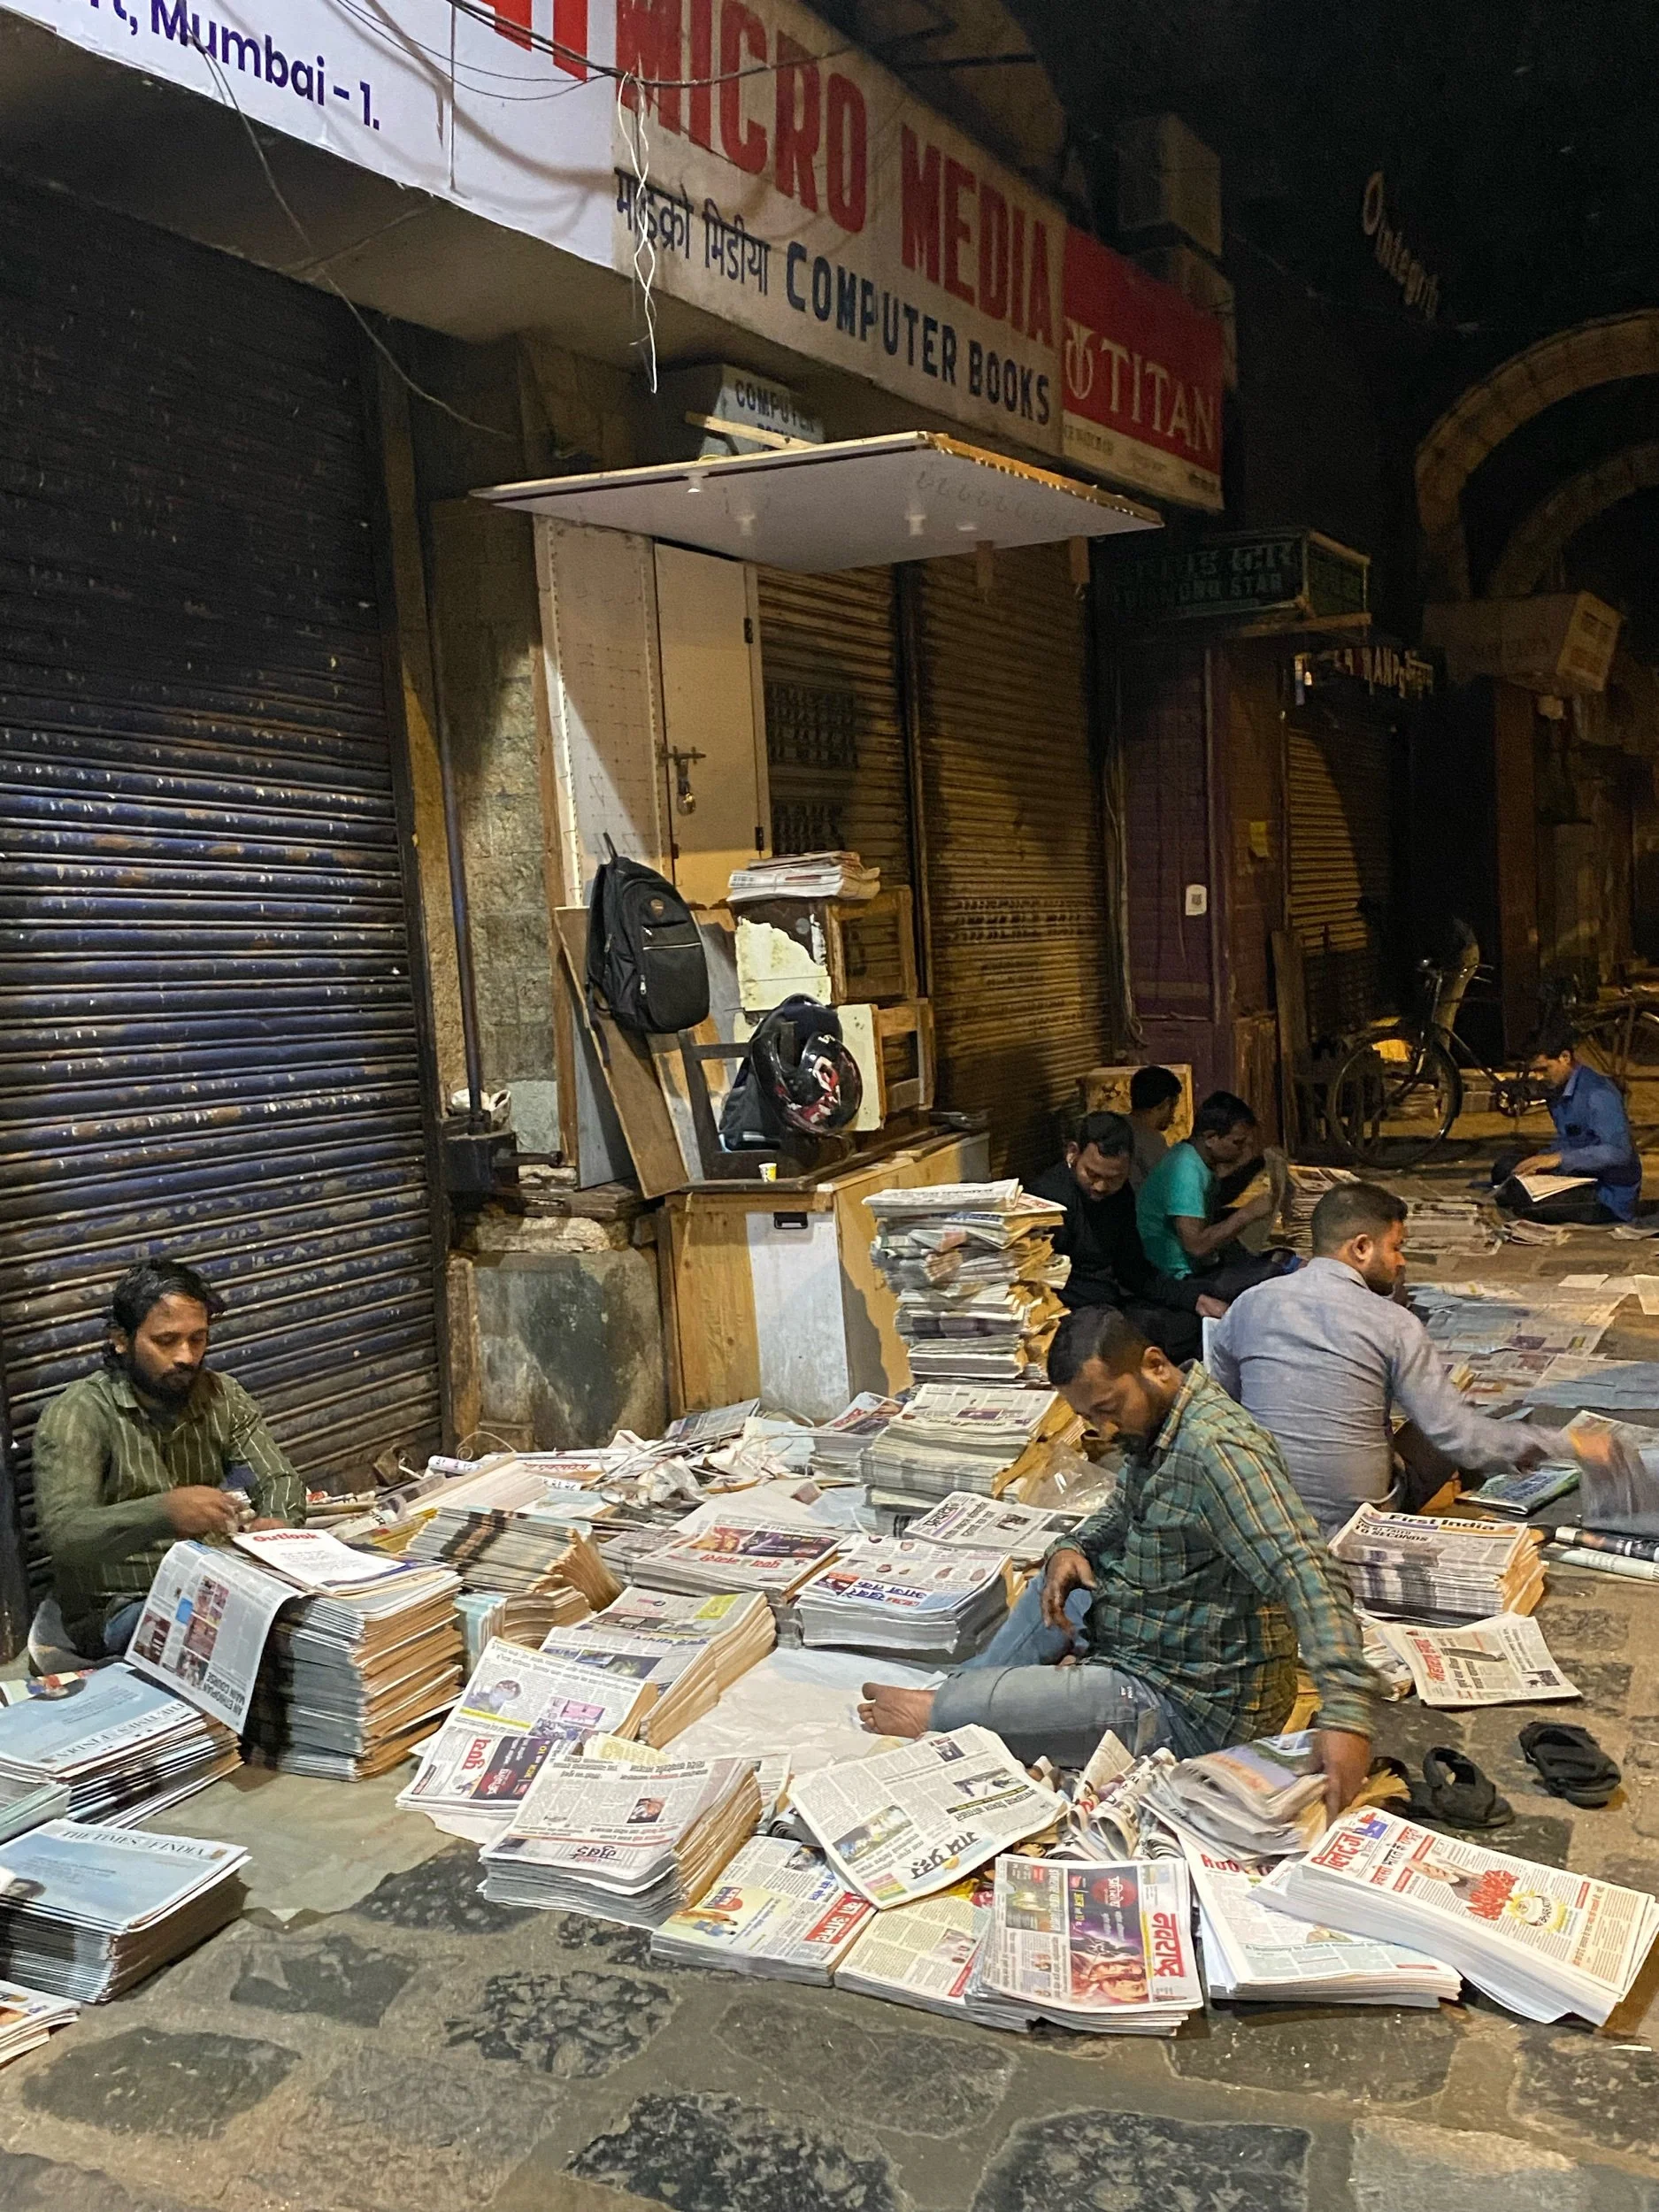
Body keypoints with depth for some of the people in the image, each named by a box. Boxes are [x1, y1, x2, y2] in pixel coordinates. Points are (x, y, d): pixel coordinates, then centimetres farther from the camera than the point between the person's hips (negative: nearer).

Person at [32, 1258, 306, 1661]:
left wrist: (277, 1522, -26)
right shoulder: (77, 1415, -13)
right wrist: (163, 1511, -44)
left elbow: (279, 1479, -1)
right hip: (118, 1609, -5)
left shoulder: (222, 1397, 2)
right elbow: (63, 1534, -26)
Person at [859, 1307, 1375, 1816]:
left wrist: (1346, 1711, -45)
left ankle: (937, 1710, 19)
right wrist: (1074, 1549, -1)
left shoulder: (1216, 1448, -28)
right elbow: (1125, 1513, 21)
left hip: (1193, 1702, -10)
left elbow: (1303, 1571, -35)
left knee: (964, 1710, -12)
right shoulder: (1154, 1423, 4)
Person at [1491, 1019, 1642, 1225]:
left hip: (1611, 1200, -9)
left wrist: (1559, 1158, -33)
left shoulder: (1598, 1094, -20)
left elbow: (1617, 1151, -30)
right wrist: (1538, 1161, -2)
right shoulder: (1558, 1091, 8)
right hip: (1580, 1178, 9)